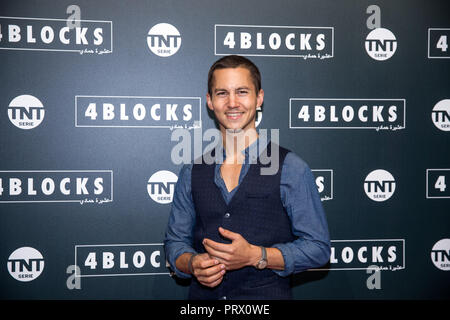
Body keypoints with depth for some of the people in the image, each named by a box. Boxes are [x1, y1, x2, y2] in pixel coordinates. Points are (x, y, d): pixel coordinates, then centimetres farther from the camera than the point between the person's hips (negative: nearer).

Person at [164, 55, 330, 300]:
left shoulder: (291, 169, -8)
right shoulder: (192, 172, 3)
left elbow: (318, 247, -8)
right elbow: (175, 240, 8)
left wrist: (255, 256, -19)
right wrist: (192, 263, -13)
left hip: (266, 295, -2)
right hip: (203, 294, 3)